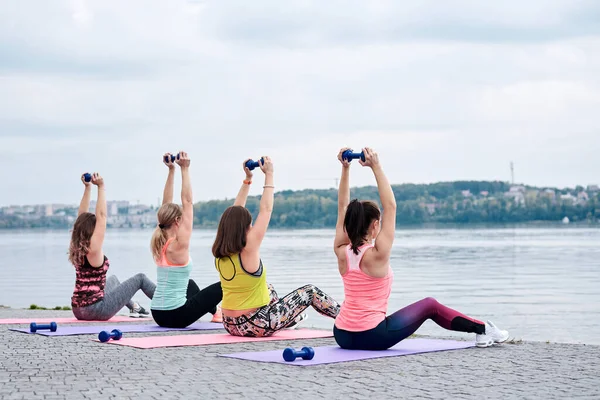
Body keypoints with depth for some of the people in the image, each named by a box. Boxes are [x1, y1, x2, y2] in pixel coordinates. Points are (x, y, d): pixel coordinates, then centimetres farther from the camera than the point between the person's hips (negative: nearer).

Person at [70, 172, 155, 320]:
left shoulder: (77, 248, 3)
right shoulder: (93, 249, -18)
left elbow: (82, 215, 9)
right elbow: (101, 216, -19)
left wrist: (87, 187, 7)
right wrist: (101, 187, -17)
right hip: (96, 310, -8)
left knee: (112, 279, 37)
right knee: (140, 278, 10)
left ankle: (134, 307, 48)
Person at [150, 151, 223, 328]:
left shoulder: (159, 243, 3)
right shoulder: (179, 245, -17)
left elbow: (166, 205, 8)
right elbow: (187, 203, -16)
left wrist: (171, 170, 6)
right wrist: (184, 169, -14)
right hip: (176, 316, -8)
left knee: (190, 284, 38)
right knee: (221, 286, 11)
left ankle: (215, 312, 48)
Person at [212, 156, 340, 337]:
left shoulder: (220, 254, -3)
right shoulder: (248, 251, -21)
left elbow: (235, 213, 8)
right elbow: (265, 210, -15)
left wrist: (247, 179, 10)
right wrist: (269, 174, -6)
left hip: (231, 325, 7)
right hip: (256, 326, -7)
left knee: (268, 289, 36)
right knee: (310, 291, 9)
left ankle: (293, 318, 57)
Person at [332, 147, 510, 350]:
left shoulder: (342, 252, 0)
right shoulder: (376, 255, -15)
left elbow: (343, 208, 7)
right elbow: (390, 206, -12)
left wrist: (345, 168, 4)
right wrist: (376, 167, -12)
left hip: (342, 337, 5)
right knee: (430, 305, 15)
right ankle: (483, 330, 26)